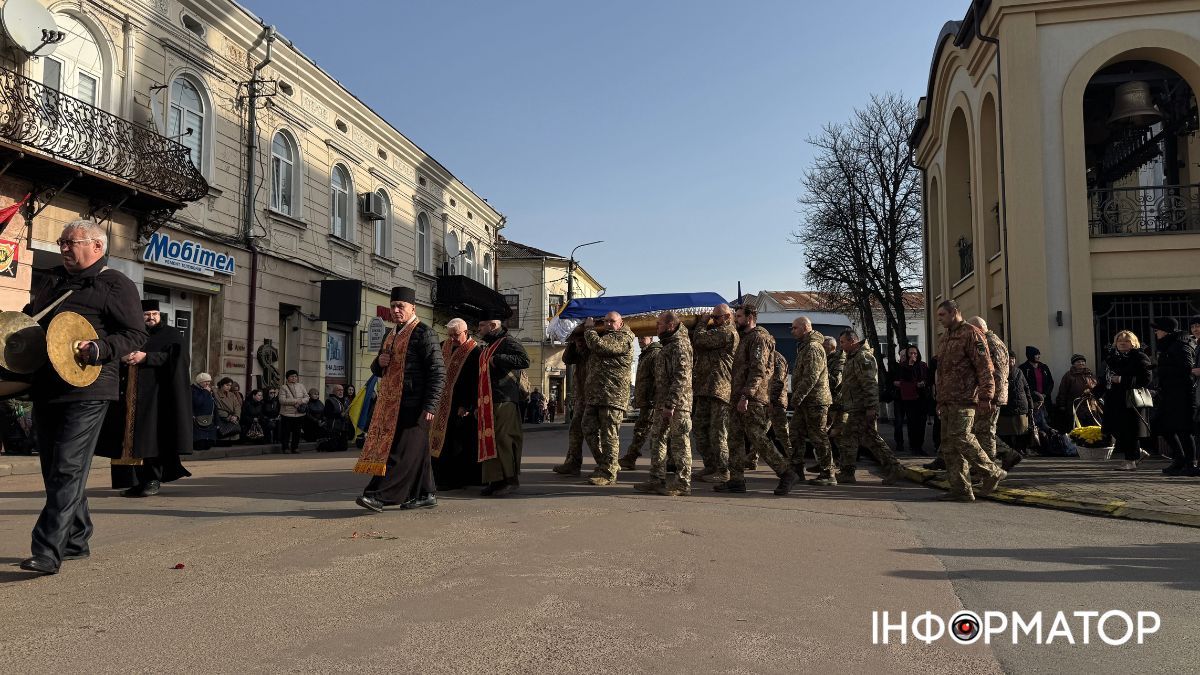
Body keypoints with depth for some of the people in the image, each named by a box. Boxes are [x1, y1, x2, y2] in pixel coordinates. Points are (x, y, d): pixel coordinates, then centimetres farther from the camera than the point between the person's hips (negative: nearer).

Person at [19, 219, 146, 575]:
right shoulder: (54, 283, 21)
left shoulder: (115, 285, -1)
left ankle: (48, 551, -11)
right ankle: (76, 541, 24)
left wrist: (100, 349, -23)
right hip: (45, 389, 8)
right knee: (53, 470, 12)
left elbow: (135, 335, -8)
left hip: (87, 390, -8)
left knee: (67, 470, -11)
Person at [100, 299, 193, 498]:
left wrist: (145, 357, -16)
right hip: (132, 394, 5)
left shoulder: (171, 335, 8)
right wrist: (123, 358, -7)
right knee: (133, 435, 0)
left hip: (156, 392, -5)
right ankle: (138, 481, 4)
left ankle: (154, 479, -7)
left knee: (153, 435, -11)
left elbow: (173, 356, -8)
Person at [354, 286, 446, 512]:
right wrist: (379, 362, 2)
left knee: (402, 450, -9)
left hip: (412, 404, -8)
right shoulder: (390, 334, 19)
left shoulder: (424, 333, -7)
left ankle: (379, 495, -11)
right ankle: (426, 495, 19)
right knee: (416, 450, 12)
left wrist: (430, 406, -19)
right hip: (390, 403, 8)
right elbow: (378, 371, 28)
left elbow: (438, 372, -13)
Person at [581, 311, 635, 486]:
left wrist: (589, 328, 0)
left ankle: (608, 473, 1)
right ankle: (609, 465, 20)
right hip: (594, 394, 9)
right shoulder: (603, 336, 24)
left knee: (609, 434, -5)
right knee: (589, 430, 9)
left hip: (613, 395, -9)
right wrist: (585, 331, 17)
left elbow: (597, 345, -16)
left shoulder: (623, 338, -5)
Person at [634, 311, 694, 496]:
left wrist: (671, 404, -24)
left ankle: (682, 484, 3)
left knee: (679, 443, -3)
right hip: (662, 404, 10)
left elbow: (681, 378, -21)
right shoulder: (666, 345, 17)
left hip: (677, 404, -10)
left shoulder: (680, 345, -14)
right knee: (657, 440, 12)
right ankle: (657, 480, 19)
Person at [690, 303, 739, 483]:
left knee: (717, 432, -6)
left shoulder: (727, 332, -10)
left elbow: (699, 340, -16)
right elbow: (695, 342, 19)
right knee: (699, 428, 12)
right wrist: (703, 322, 11)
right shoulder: (717, 332, 22)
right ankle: (710, 467, 20)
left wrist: (702, 322, 1)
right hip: (705, 389, 10)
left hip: (720, 389, -10)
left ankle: (723, 471, 2)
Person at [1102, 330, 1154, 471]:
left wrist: (1123, 380, -19)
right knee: (1116, 430, 7)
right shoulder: (1112, 357, 16)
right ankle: (1139, 452, 27)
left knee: (1130, 431, -4)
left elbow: (1145, 379, -15)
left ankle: (1131, 461, 5)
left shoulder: (1140, 357, -6)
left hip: (1131, 399, -7)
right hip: (1114, 400, 7)